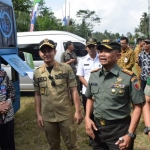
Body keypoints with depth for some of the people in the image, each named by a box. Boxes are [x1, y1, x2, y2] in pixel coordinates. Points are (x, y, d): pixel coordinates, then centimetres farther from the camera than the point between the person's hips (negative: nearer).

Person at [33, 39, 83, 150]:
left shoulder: (66, 68, -7)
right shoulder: (37, 73, 1)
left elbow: (73, 90, -6)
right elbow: (38, 95, 7)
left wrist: (78, 111, -9)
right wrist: (38, 114, 6)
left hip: (66, 115, -3)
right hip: (47, 117, 3)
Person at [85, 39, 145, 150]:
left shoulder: (128, 77, -14)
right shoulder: (94, 75, 2)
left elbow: (138, 107, -10)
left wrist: (130, 134, -15)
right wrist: (87, 118, 0)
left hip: (119, 129, -5)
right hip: (97, 127, 5)